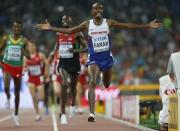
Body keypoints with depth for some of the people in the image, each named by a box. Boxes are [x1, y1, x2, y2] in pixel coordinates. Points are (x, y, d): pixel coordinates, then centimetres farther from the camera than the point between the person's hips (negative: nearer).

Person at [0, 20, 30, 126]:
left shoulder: (24, 40, -2)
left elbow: (29, 57, -5)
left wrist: (23, 51, -24)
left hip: (18, 68, 1)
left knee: (17, 92, 9)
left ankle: (16, 114, 24)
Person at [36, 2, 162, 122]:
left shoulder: (109, 22, -2)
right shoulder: (87, 24, -3)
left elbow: (128, 26, -2)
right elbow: (69, 31, -1)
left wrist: (148, 26, -5)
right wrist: (50, 28, -7)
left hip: (107, 56, 2)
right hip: (94, 58, -2)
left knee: (107, 85, 16)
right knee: (93, 82, -22)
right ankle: (92, 113, -25)